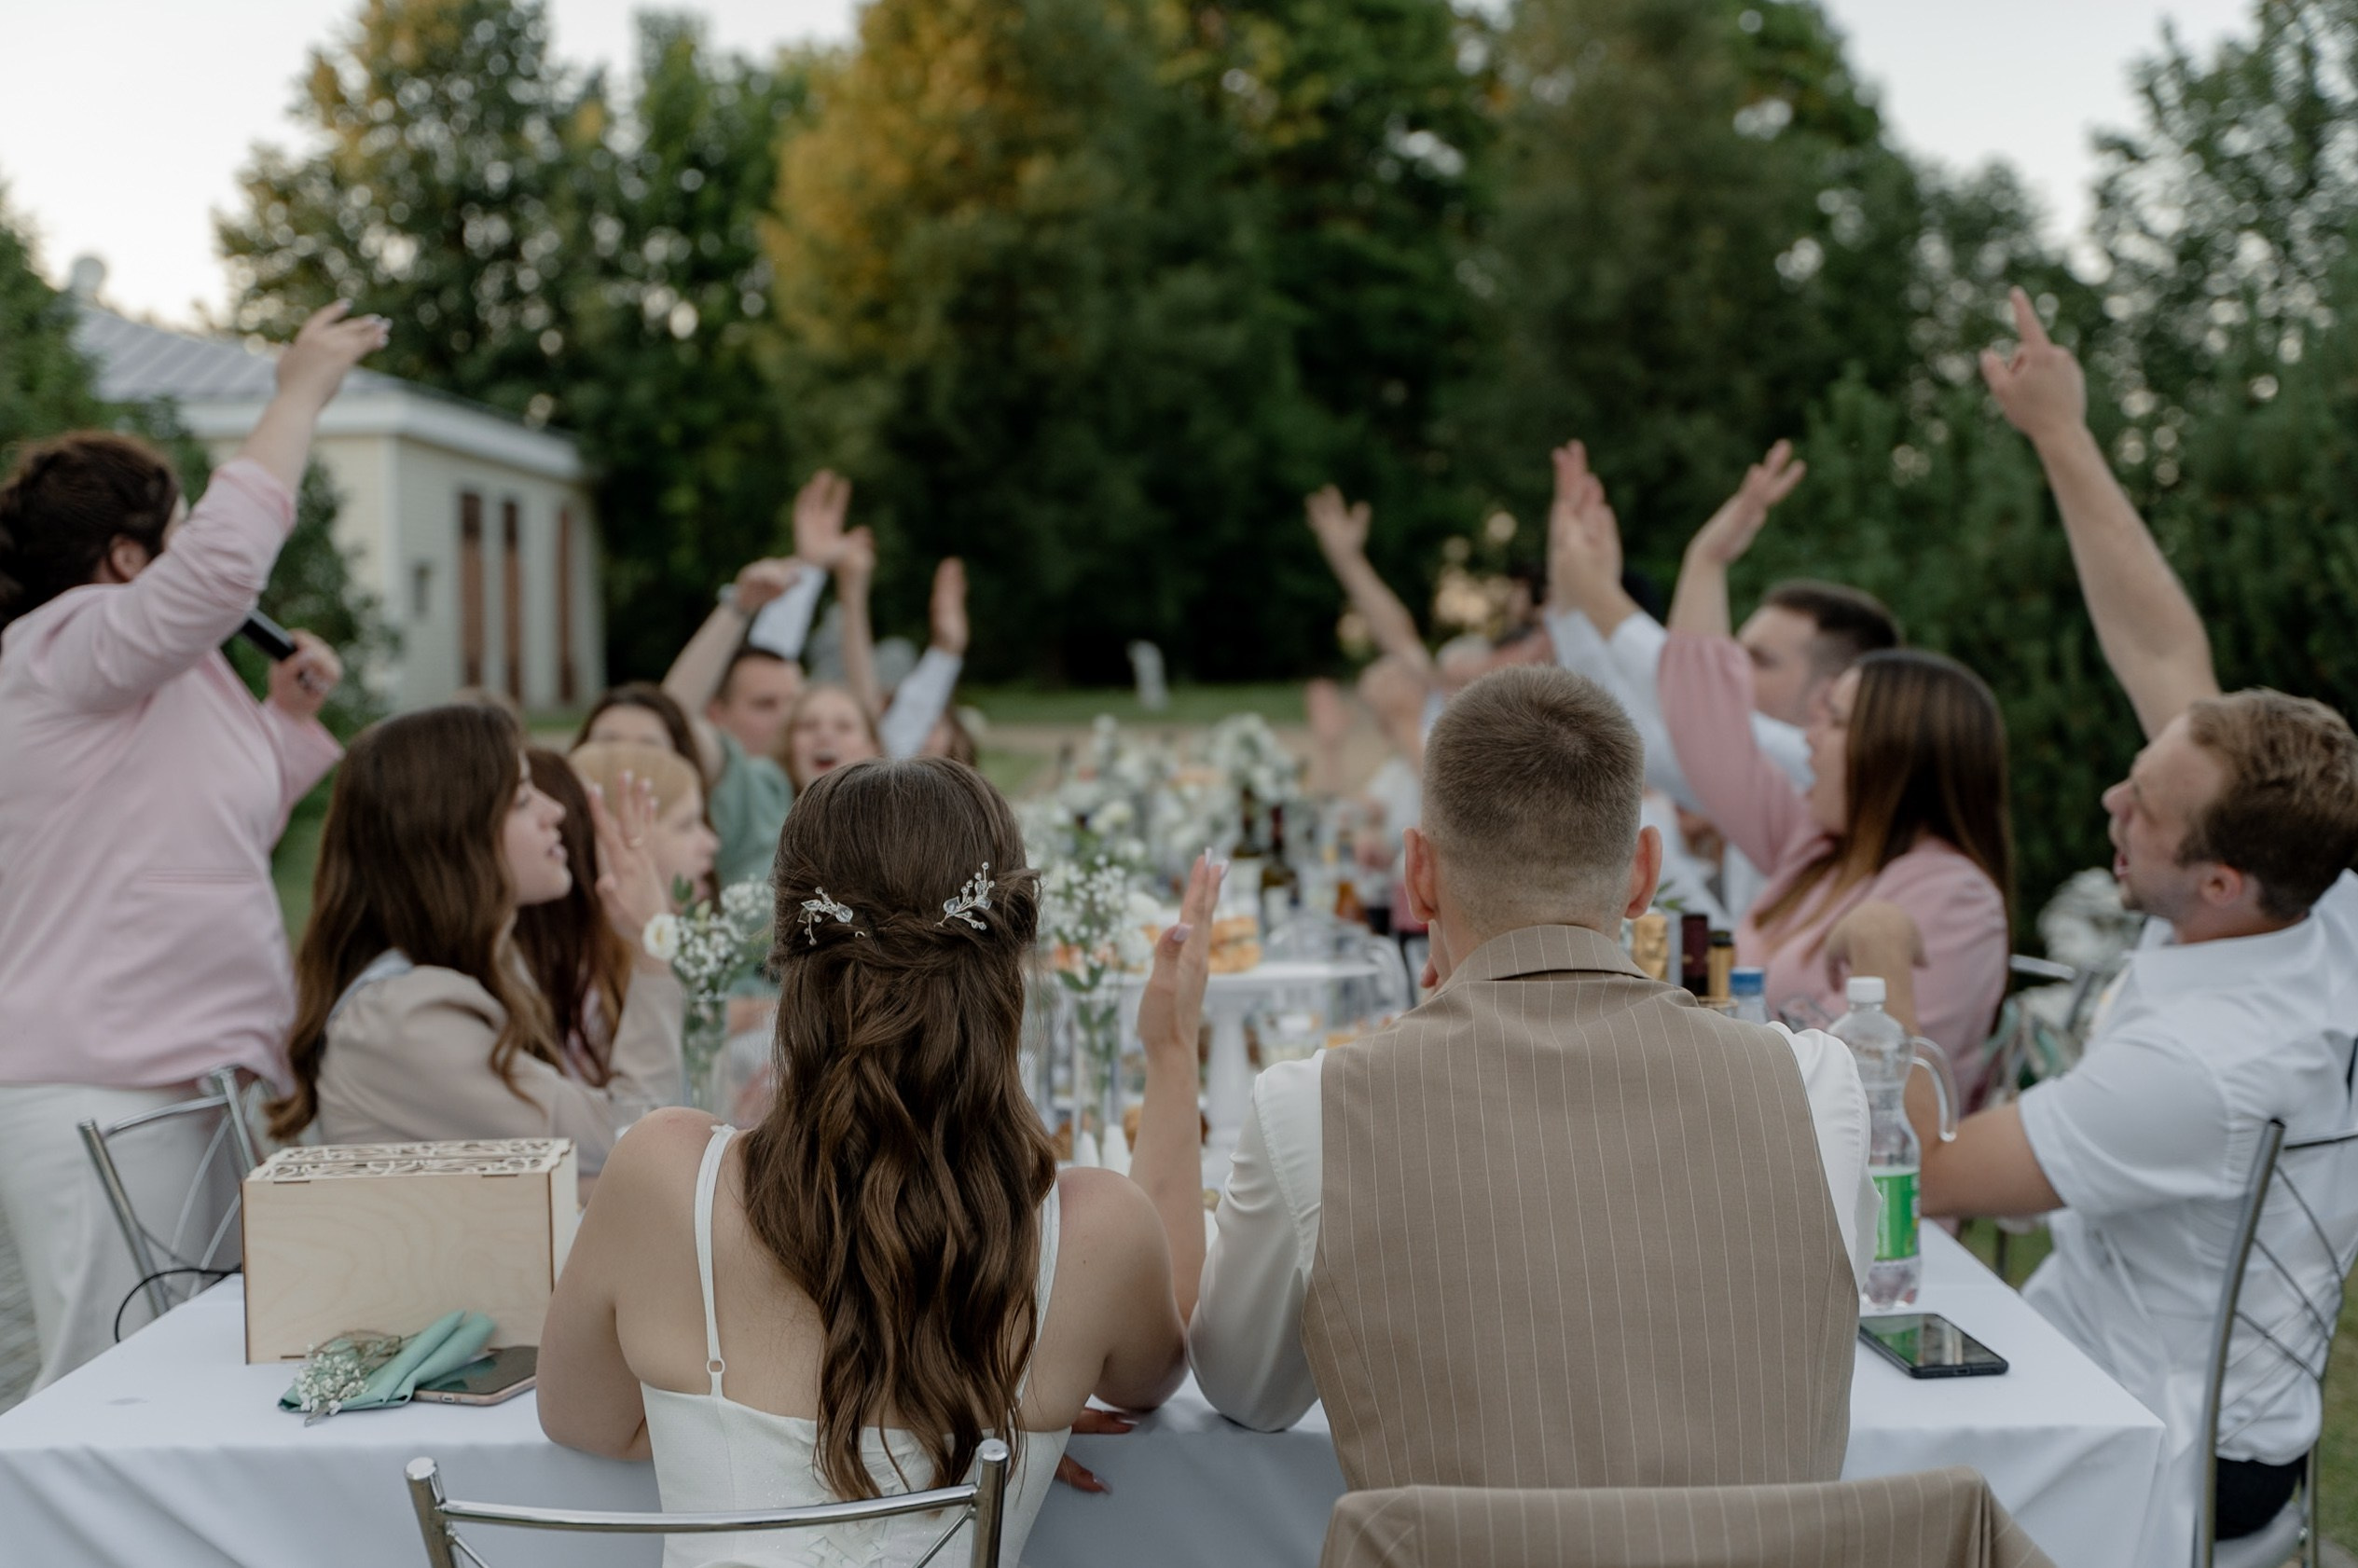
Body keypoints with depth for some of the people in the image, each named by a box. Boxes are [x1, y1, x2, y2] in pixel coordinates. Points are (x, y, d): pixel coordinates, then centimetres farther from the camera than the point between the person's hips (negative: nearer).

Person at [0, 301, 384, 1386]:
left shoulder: (158, 684, 22)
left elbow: (227, 830, 34)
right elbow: (223, 565, -26)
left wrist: (289, 718, 22)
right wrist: (299, 396, -17)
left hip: (182, 1077, 10)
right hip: (100, 1094, -10)